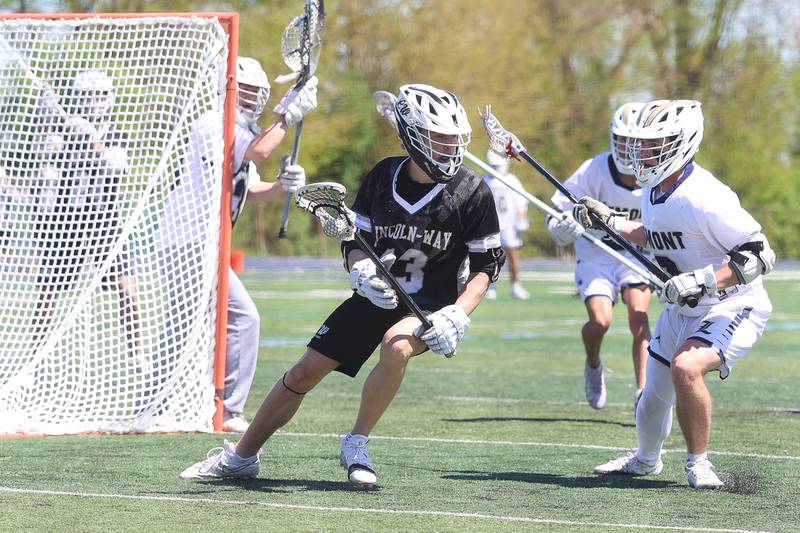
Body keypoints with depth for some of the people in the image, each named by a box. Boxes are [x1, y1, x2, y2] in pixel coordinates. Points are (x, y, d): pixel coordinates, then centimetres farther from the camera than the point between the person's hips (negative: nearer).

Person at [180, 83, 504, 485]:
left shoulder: (472, 192, -11)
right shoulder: (383, 177, -3)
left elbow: (487, 265, -5)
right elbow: (354, 240, 5)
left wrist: (458, 315, -20)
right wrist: (360, 271, -18)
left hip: (430, 306, -3)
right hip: (376, 297, 3)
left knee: (395, 347, -36)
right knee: (304, 373, -3)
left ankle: (356, 446, -16)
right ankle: (241, 457, 16)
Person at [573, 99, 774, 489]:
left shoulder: (704, 197, -28)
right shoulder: (653, 192, -1)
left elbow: (760, 255, -27)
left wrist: (703, 280, -35)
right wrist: (609, 221, 10)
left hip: (732, 307, -8)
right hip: (681, 310, 8)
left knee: (686, 367, -33)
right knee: (655, 394, 15)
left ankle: (698, 463, -14)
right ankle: (645, 459, 46)